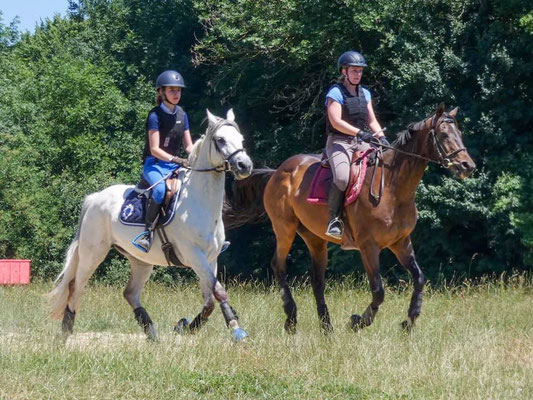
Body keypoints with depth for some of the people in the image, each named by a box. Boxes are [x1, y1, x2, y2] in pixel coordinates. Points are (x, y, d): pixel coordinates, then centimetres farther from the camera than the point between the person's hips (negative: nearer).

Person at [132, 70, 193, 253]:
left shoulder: (182, 115, 12)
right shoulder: (155, 115, -8)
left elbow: (188, 146, 13)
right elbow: (155, 149, -14)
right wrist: (175, 159, -28)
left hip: (175, 164, 7)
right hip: (154, 164, -7)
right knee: (160, 188, -38)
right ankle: (148, 231, -33)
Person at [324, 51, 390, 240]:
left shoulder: (365, 94, 16)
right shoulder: (336, 93, -6)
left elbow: (372, 121, 16)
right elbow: (336, 121, -17)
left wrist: (381, 137, -3)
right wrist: (360, 133, -27)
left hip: (361, 143, 7)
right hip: (338, 142, -7)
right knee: (342, 177, -33)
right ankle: (334, 219, -21)